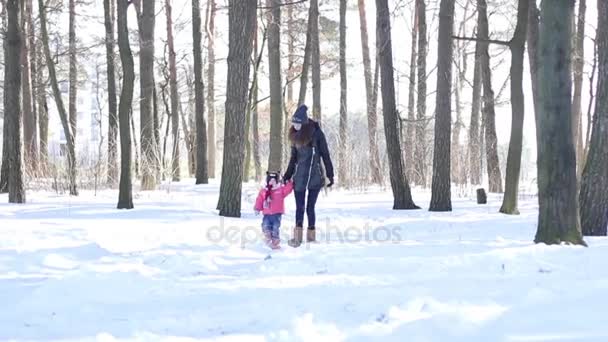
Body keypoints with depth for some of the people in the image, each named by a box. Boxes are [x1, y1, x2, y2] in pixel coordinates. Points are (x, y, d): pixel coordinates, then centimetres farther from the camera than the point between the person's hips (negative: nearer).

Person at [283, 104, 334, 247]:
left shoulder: (316, 133, -8)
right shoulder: (295, 135, 6)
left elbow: (325, 155, -4)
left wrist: (330, 175, -4)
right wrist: (287, 176, 12)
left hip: (315, 177, -3)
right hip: (299, 177, 3)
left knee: (310, 208, 2)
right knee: (300, 208, 2)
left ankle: (311, 236, 13)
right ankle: (297, 237, 6)